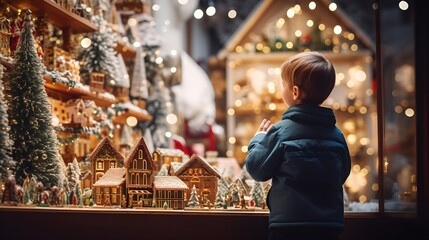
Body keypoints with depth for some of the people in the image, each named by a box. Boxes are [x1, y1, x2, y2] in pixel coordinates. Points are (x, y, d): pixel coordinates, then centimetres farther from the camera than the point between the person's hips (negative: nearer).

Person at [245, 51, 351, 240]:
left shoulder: (280, 131, -10)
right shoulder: (336, 134, 3)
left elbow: (256, 169, -2)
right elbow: (343, 174, 14)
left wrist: (259, 139, 13)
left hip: (289, 224, -4)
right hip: (330, 223, 4)